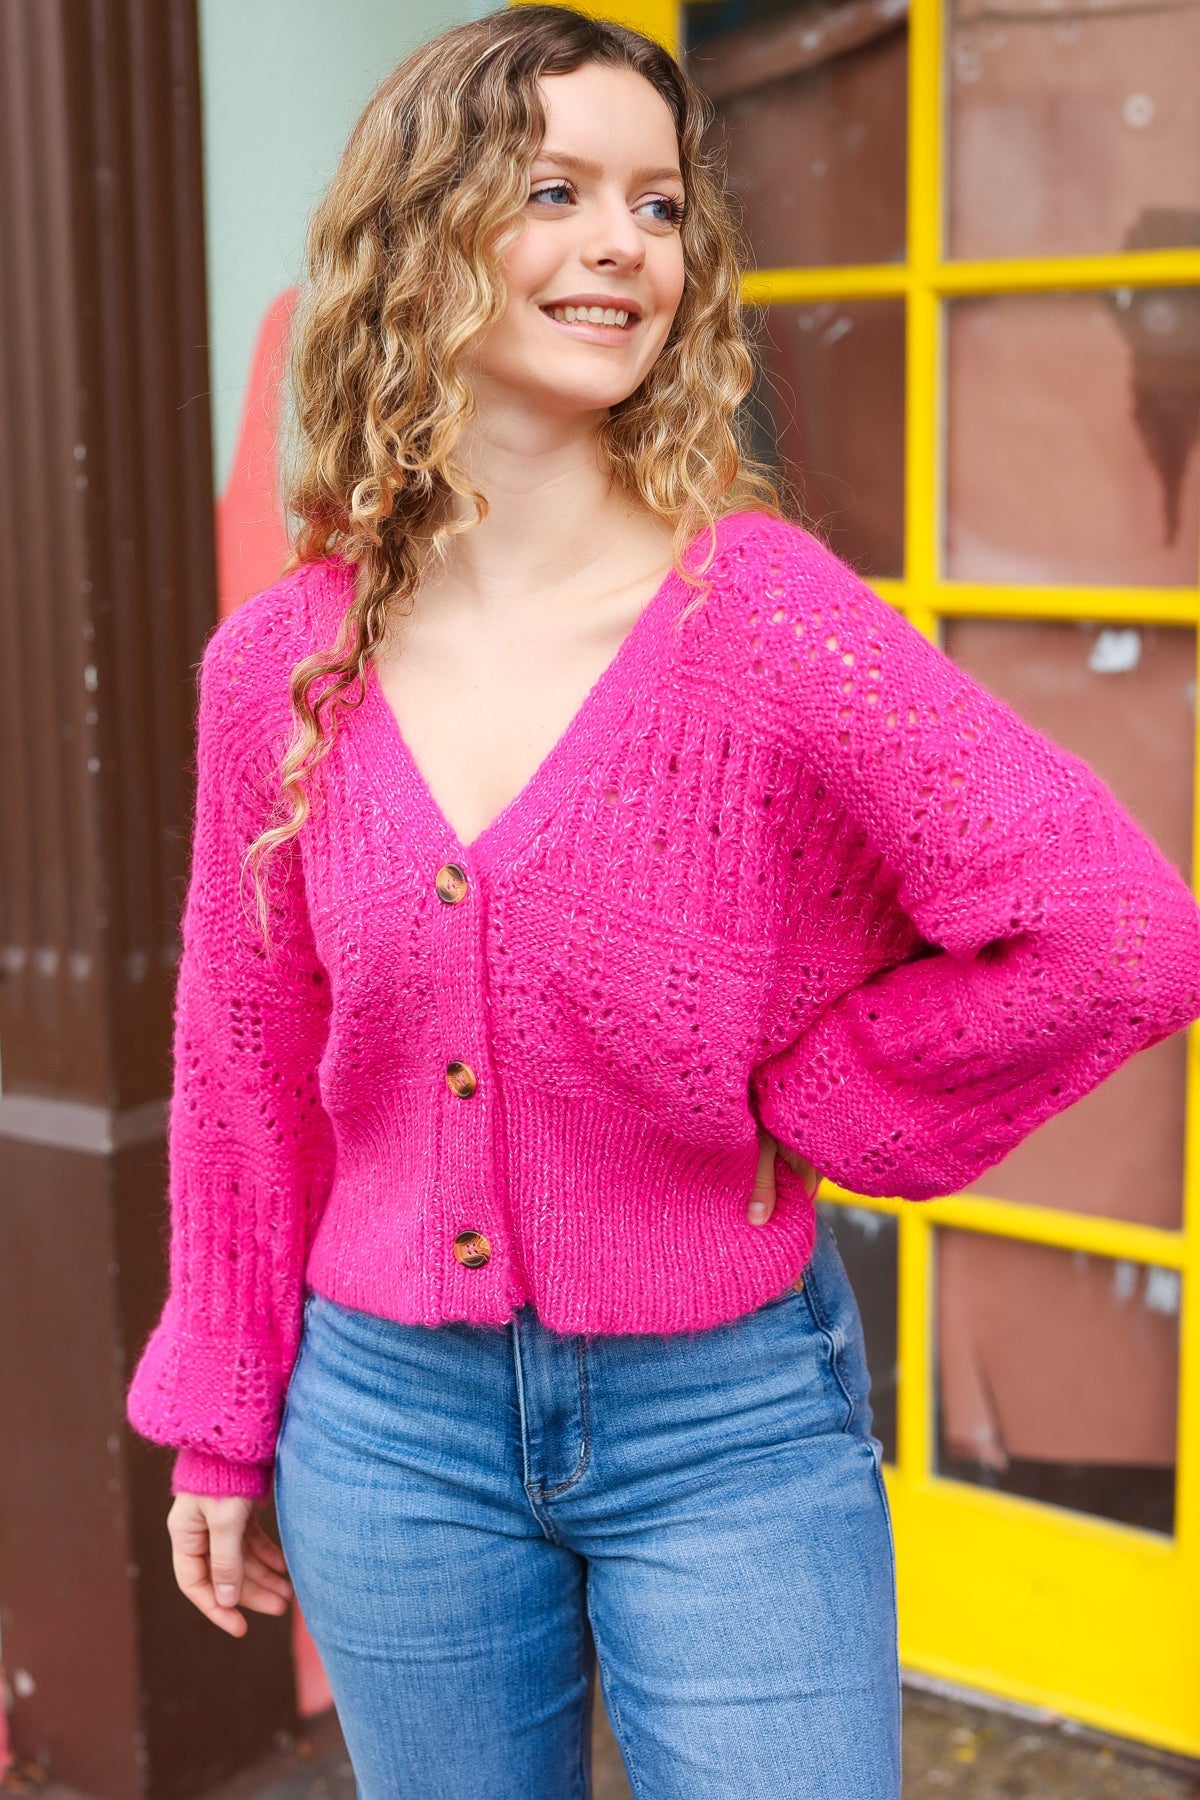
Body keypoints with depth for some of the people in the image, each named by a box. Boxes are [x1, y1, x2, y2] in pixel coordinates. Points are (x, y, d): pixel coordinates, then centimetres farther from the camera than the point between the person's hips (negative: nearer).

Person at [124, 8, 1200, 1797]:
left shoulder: (766, 613, -15)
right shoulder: (279, 665, -4)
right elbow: (248, 1063, 6)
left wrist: (801, 1100, -12)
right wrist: (222, 1427, 11)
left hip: (725, 1423, -3)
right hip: (392, 1417, 3)